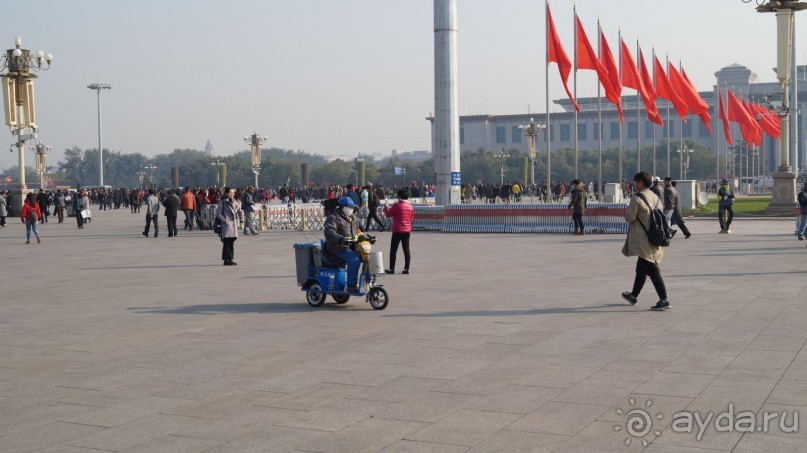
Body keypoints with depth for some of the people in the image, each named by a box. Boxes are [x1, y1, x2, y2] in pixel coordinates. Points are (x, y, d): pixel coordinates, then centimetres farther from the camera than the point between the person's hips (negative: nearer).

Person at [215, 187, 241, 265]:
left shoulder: (235, 202, 14)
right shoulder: (222, 202, -4)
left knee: (232, 242, 8)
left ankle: (230, 259, 14)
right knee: (226, 243, -6)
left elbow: (240, 212, 21)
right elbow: (218, 213, -7)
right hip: (226, 225, -6)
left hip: (234, 225, 6)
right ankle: (226, 260, -3)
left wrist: (240, 220, 9)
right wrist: (224, 220, -14)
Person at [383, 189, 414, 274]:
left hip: (397, 231, -5)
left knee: (393, 250, 2)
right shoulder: (411, 207, 6)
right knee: (406, 250, 6)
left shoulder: (397, 205, -11)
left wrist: (386, 206, 14)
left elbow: (388, 214, -1)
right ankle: (406, 268, 5)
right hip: (407, 230, 5)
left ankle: (391, 269, 3)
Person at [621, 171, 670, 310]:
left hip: (644, 240, -8)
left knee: (652, 270, -8)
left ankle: (664, 300, -12)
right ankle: (634, 296, 34)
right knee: (641, 269, 21)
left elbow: (629, 218, -12)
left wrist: (627, 211, 8)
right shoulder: (656, 198, 10)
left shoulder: (636, 198, -14)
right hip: (655, 239, 8)